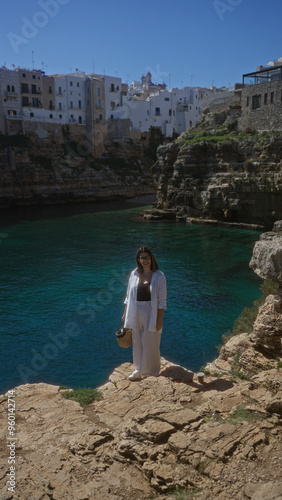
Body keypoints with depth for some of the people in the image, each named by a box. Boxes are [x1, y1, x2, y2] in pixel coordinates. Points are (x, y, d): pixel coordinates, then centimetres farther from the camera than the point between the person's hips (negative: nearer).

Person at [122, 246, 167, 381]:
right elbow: (129, 296, 13)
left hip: (151, 313, -4)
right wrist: (125, 314, 12)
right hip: (136, 313, 4)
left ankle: (150, 372, 22)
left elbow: (162, 301, -8)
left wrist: (160, 320, -12)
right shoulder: (134, 274, 5)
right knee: (137, 343, 13)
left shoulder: (159, 276, -7)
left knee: (150, 344, 3)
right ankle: (139, 369, 31)